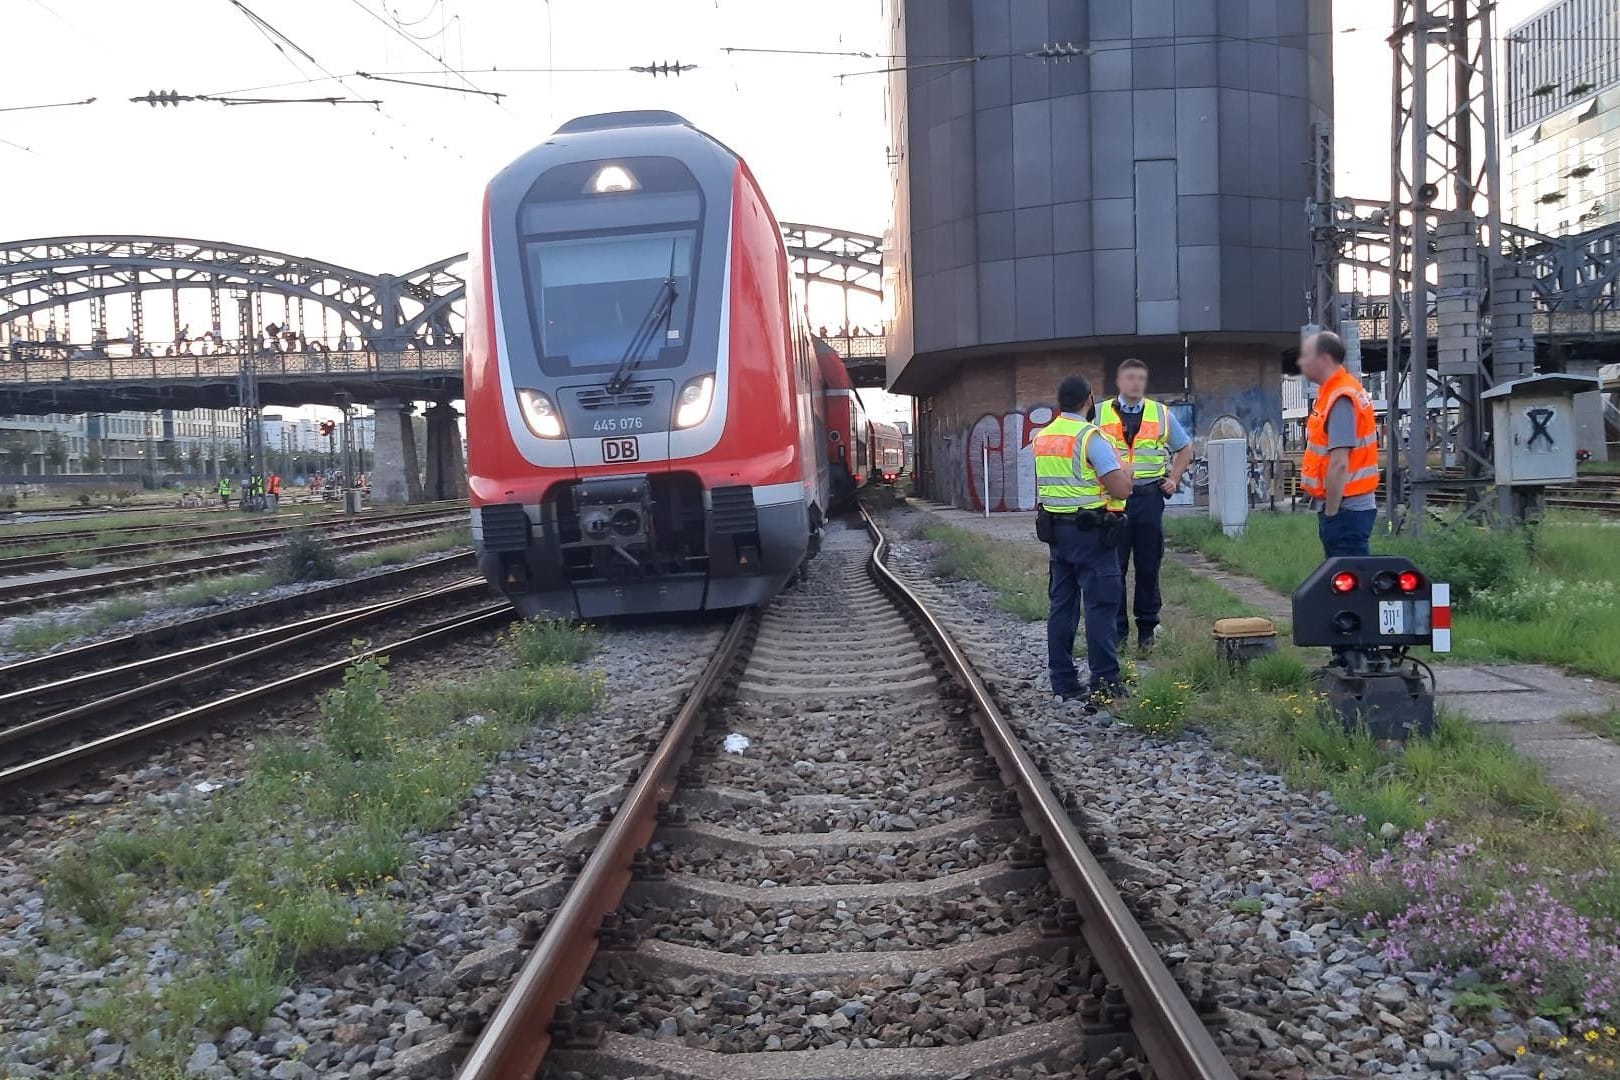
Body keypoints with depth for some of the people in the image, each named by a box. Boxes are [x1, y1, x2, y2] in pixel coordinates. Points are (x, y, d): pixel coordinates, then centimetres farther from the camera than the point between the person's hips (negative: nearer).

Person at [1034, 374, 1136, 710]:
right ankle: (1105, 685, -6)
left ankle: (1063, 682, 15)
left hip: (1055, 528, 7)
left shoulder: (1042, 437, 9)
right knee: (1100, 605, -4)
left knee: (1062, 604, 11)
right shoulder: (1091, 437, -14)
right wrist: (1124, 471, 2)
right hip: (1090, 531, -7)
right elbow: (1121, 488, -17)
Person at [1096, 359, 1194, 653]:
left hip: (1149, 497, 1)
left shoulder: (1162, 414, 10)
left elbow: (1185, 449, 21)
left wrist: (1174, 479, 9)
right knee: (1114, 567, 0)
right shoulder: (1100, 414, 5)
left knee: (1149, 567, 5)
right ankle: (1116, 631, 8)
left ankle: (1147, 629, 15)